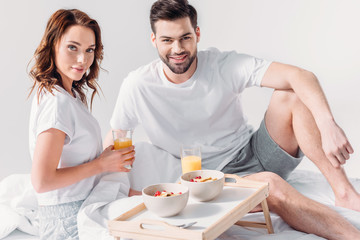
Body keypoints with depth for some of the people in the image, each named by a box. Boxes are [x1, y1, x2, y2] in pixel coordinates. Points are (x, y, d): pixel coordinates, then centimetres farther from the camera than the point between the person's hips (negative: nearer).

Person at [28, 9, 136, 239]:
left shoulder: (70, 94, 7)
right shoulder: (57, 102, -23)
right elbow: (42, 181, -25)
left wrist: (110, 155, 5)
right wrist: (101, 165, -17)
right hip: (67, 220, -9)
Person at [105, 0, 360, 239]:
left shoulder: (224, 65, -12)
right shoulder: (138, 87, -10)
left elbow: (301, 76, -22)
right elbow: (114, 141, 4)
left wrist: (328, 125, -38)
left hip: (256, 152, 3)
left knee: (292, 94, -23)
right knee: (270, 184, -36)